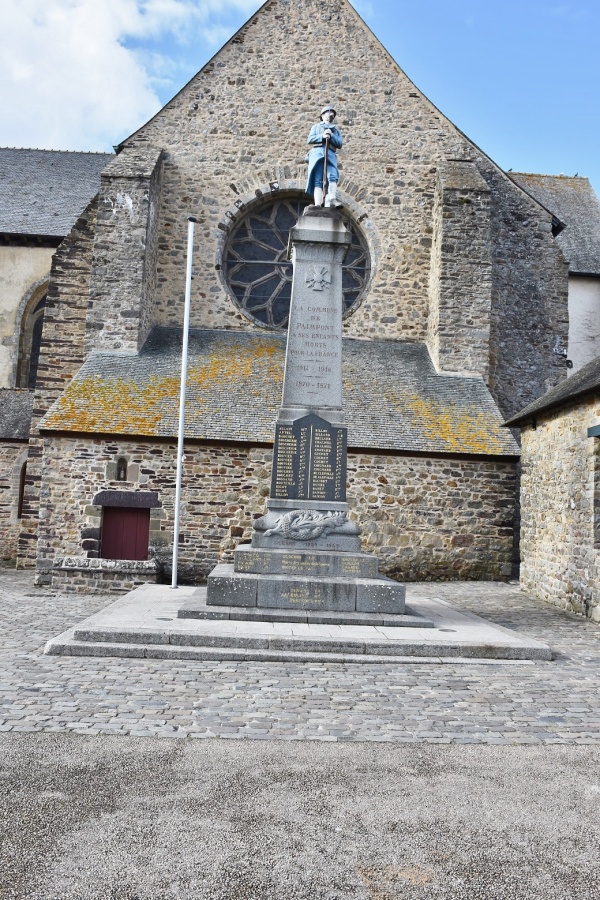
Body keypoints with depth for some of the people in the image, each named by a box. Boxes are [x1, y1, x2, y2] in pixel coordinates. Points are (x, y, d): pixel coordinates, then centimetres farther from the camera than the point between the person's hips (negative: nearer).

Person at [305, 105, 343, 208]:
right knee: (318, 180, -16)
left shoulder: (336, 130, 31)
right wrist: (322, 136, -4)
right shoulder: (316, 126, 28)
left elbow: (339, 144, 14)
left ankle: (332, 200, -43)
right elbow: (310, 140, 11)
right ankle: (318, 205, -29)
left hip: (330, 154, 1)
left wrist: (331, 136, -3)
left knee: (332, 177, -25)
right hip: (317, 152, -1)